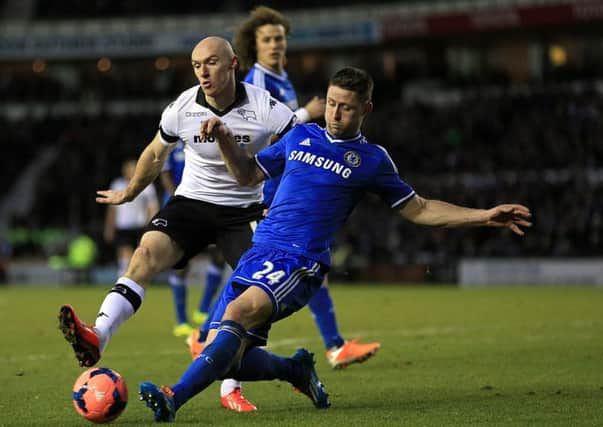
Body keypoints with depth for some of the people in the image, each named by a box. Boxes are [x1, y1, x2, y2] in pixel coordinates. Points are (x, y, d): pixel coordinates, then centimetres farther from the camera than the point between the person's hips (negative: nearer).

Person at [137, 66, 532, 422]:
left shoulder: (372, 160, 8)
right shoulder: (300, 136, 18)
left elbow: (418, 210, 15)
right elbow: (249, 175, 27)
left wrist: (484, 216, 8)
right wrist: (225, 138, 9)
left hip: (300, 265, -5)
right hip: (259, 253, 5)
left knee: (238, 313, -33)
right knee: (223, 358, -6)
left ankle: (174, 399, -39)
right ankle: (295, 369, 23)